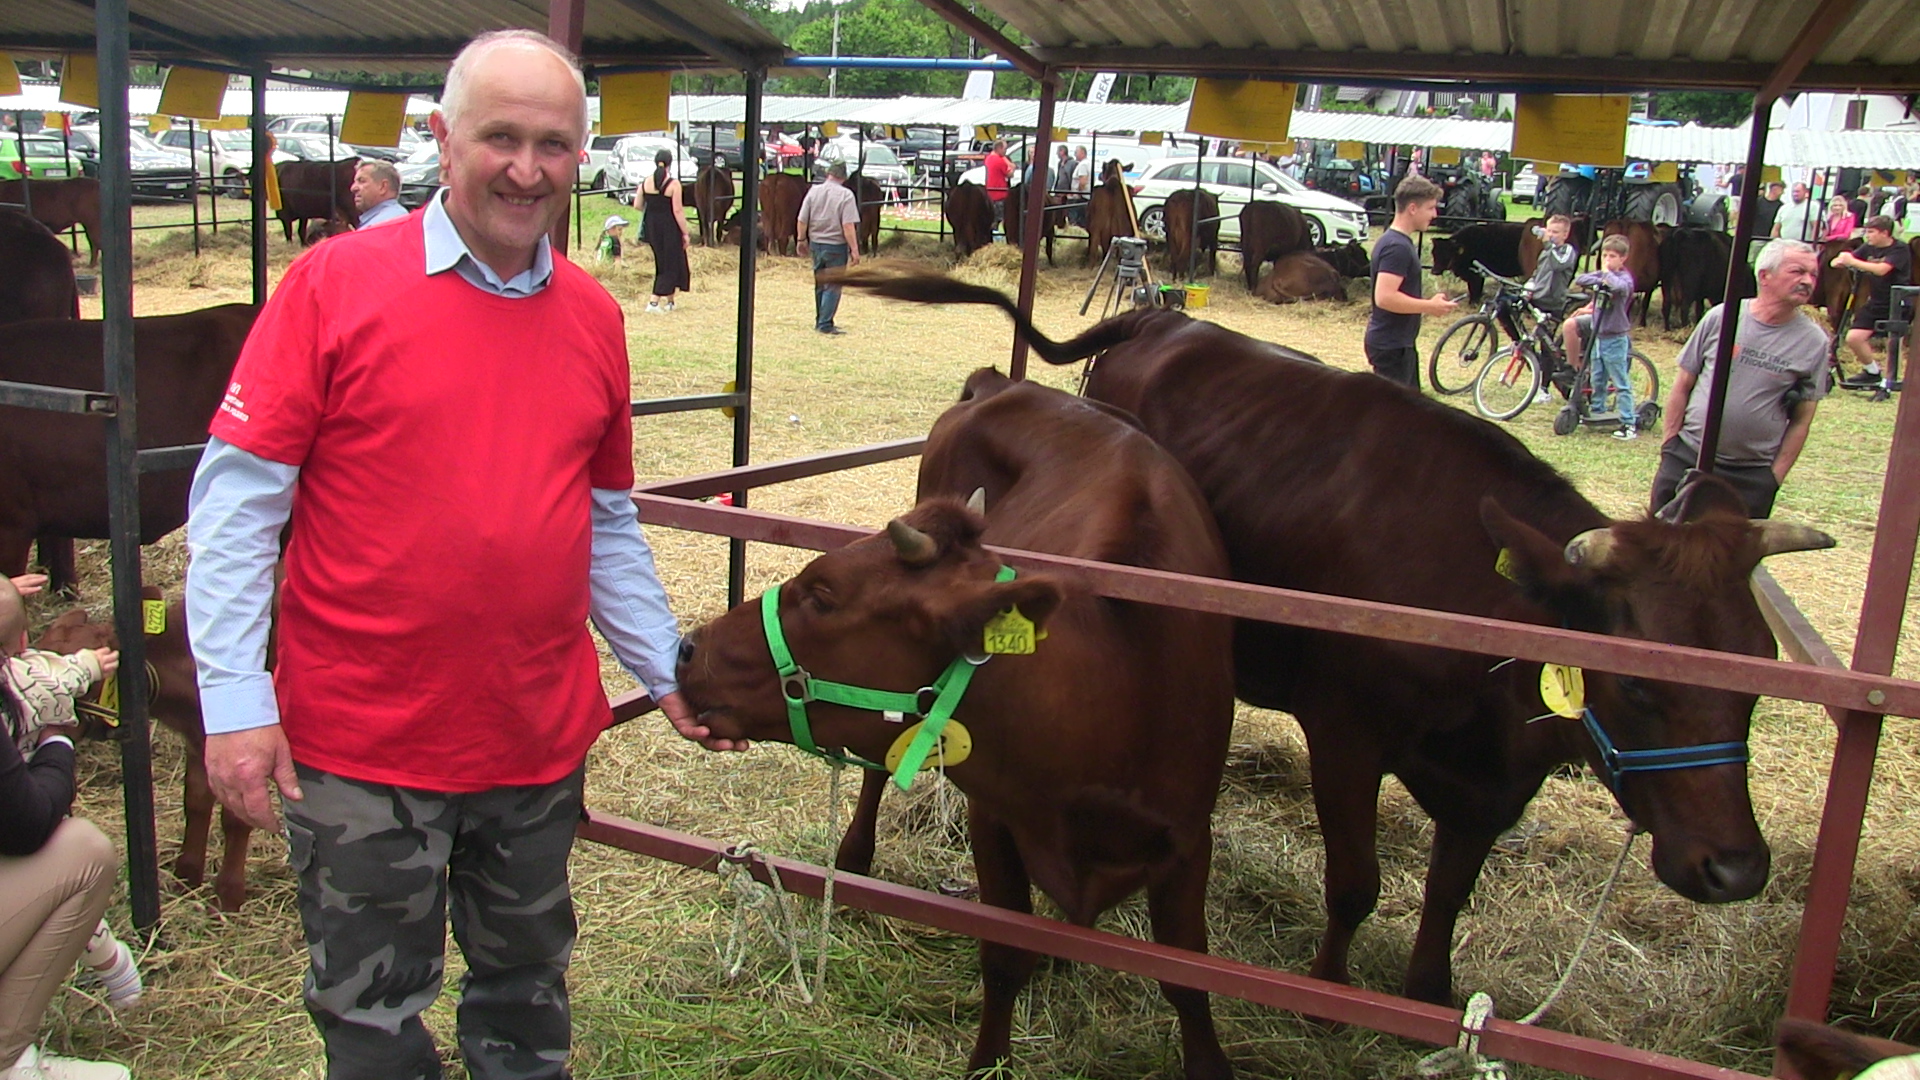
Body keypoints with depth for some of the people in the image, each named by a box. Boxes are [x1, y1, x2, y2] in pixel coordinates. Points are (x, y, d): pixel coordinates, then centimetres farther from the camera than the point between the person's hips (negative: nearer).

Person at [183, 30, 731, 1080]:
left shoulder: (593, 316, 4)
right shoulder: (335, 282, -9)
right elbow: (234, 498, -9)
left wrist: (667, 671, 10)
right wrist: (234, 701, -14)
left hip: (541, 743, 4)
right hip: (361, 748, -4)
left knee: (526, 991, 23)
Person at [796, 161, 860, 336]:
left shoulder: (814, 191, -1)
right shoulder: (846, 195, -13)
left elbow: (801, 221, 1)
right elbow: (848, 226, -19)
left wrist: (802, 239, 16)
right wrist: (854, 250, -15)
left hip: (816, 244, 5)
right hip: (837, 246, -5)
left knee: (820, 285, 17)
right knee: (833, 286, 2)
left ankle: (820, 321, 26)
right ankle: (825, 324, -1)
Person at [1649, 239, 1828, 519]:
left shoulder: (1814, 342, -3)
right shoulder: (1720, 317, -2)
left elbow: (1801, 421, 0)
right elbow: (1682, 386, 4)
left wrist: (1775, 476, -5)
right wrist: (1668, 444, 1)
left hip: (1753, 475, 0)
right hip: (1686, 457, 1)